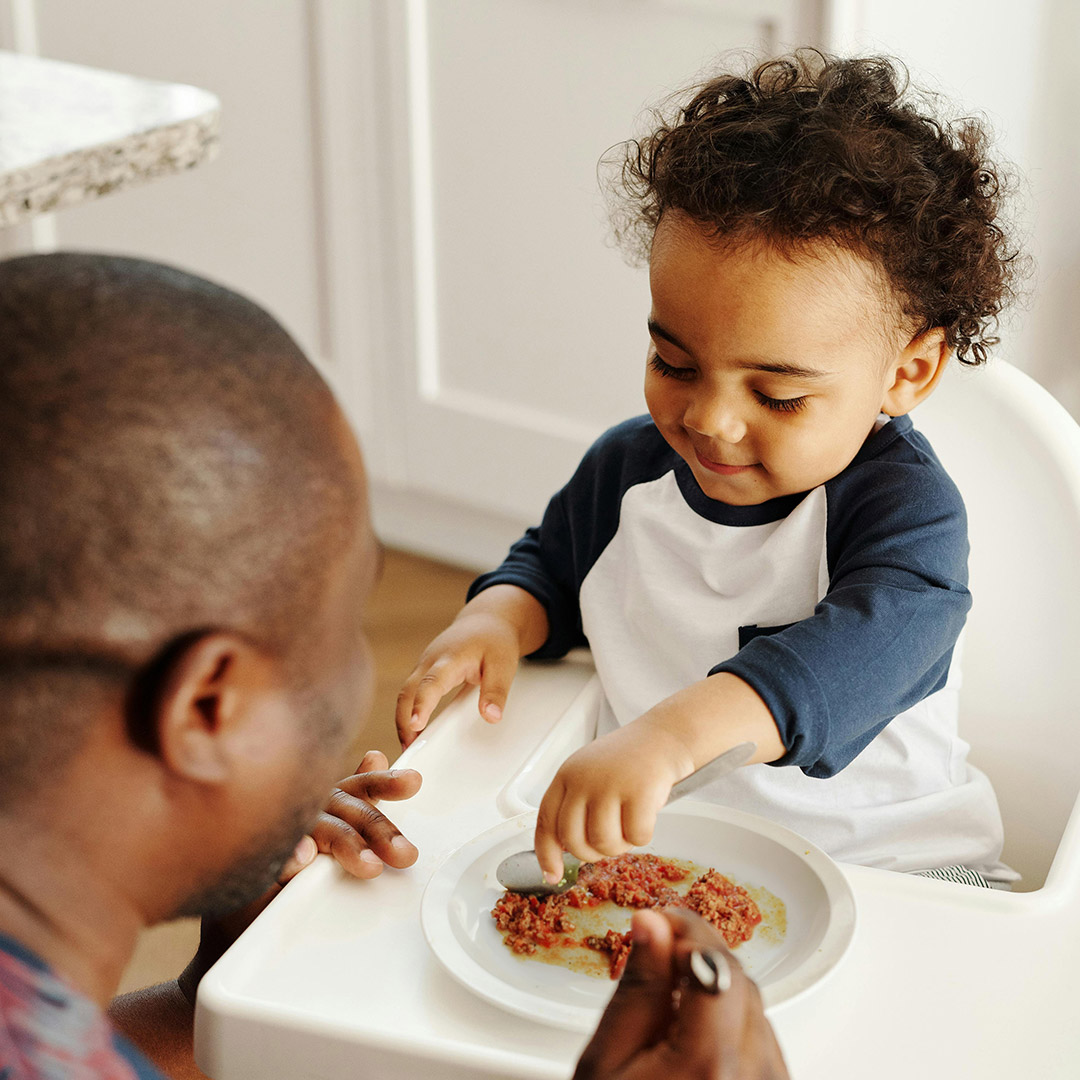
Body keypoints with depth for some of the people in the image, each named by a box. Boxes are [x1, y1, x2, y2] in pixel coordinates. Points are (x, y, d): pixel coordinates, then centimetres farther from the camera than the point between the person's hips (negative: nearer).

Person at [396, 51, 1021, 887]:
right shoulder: (626, 469, 1)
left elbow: (866, 648, -39)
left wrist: (667, 734, -53)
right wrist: (499, 617, -2)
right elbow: (550, 563, 22)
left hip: (885, 859, -4)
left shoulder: (902, 504, -18)